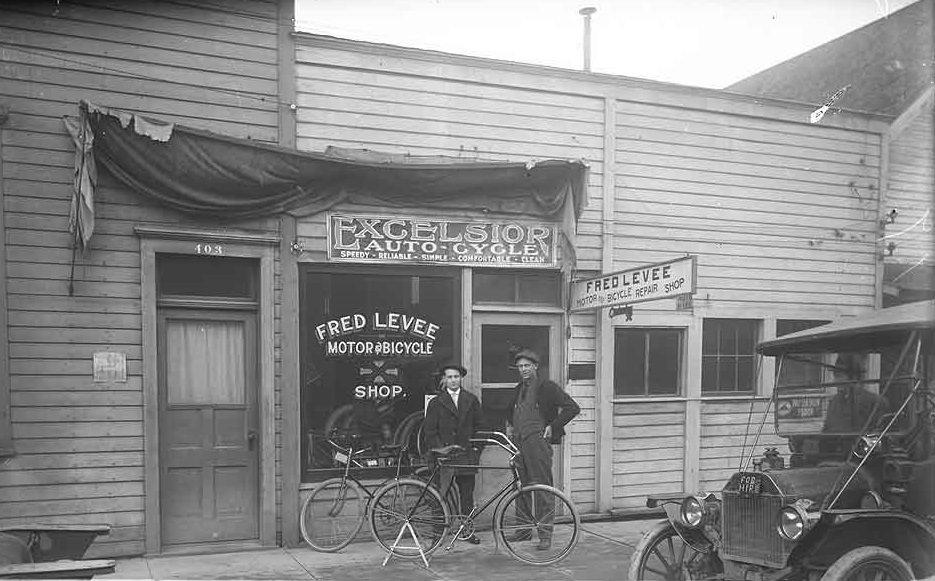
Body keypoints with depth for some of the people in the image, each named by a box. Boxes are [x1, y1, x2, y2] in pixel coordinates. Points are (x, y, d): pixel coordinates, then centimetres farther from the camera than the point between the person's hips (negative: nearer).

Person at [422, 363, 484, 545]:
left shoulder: (472, 400, 12)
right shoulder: (436, 402, 5)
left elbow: (479, 425, 14)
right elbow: (429, 431, 2)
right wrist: (439, 449, -7)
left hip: (466, 455, 2)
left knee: (467, 494, 6)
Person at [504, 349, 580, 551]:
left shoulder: (547, 387, -4)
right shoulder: (518, 390, 18)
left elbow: (572, 407, -9)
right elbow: (510, 412, 37)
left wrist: (553, 426, -9)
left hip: (538, 442, -7)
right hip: (519, 443, 7)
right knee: (522, 488, 10)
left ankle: (545, 533, -2)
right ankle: (524, 529, 19)